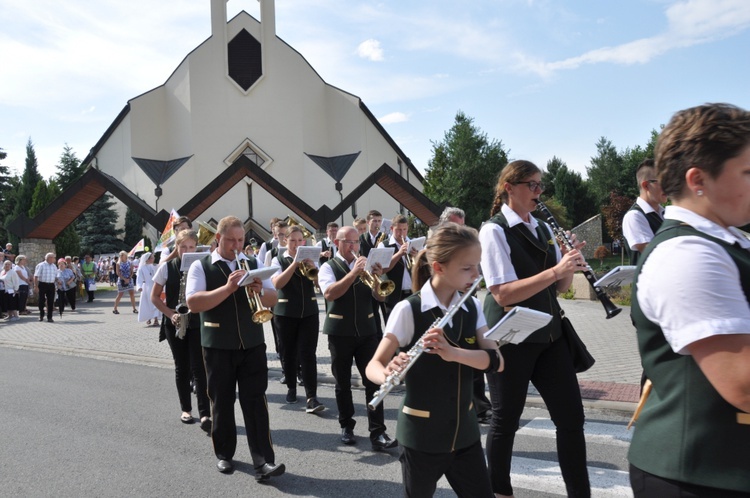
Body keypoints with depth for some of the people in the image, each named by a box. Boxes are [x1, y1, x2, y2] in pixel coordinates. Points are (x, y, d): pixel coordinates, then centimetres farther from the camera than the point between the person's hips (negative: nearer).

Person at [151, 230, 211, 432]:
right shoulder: (167, 267, -1)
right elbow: (154, 297, 3)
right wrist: (171, 314, -9)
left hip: (197, 323, -1)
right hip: (175, 324, 1)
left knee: (198, 367, -7)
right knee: (182, 367, 10)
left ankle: (205, 414, -7)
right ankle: (186, 409, 25)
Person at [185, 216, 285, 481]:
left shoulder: (254, 264, 8)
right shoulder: (201, 267, -2)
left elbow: (273, 298, 5)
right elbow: (193, 303, -15)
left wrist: (259, 291, -17)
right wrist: (228, 288, -24)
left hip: (252, 344, 2)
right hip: (218, 346, -1)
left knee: (256, 401, -2)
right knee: (222, 402, 11)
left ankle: (264, 461, -1)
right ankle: (224, 453, 29)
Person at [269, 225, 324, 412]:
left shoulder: (310, 259, 7)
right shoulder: (278, 261, 0)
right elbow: (277, 284, -17)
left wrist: (313, 268, -20)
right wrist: (294, 263, -22)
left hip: (309, 312, 1)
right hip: (285, 313, -1)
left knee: (308, 354, -7)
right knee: (289, 353, 9)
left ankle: (311, 397, -8)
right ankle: (291, 388, 30)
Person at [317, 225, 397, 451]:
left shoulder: (364, 265, 10)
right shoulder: (328, 267, -1)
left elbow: (380, 296, 3)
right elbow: (330, 293, -20)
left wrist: (377, 277, -17)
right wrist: (353, 273, -27)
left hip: (366, 331, 2)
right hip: (340, 332, -2)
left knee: (373, 381, -3)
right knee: (343, 383, 9)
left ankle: (377, 432, 0)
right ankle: (346, 426, 26)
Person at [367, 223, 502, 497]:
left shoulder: (473, 307, -1)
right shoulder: (408, 310, -16)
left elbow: (497, 361, -9)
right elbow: (374, 365, -15)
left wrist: (453, 352, -28)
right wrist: (388, 376, -39)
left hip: (465, 431, 4)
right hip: (421, 436, -4)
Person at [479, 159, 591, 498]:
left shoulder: (543, 229, 10)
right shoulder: (494, 230, -12)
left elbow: (559, 287, 11)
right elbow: (502, 294, -22)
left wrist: (570, 264, -9)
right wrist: (555, 269, -27)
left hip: (549, 333, 7)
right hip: (511, 338, -6)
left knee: (571, 416, 7)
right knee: (506, 419, 8)